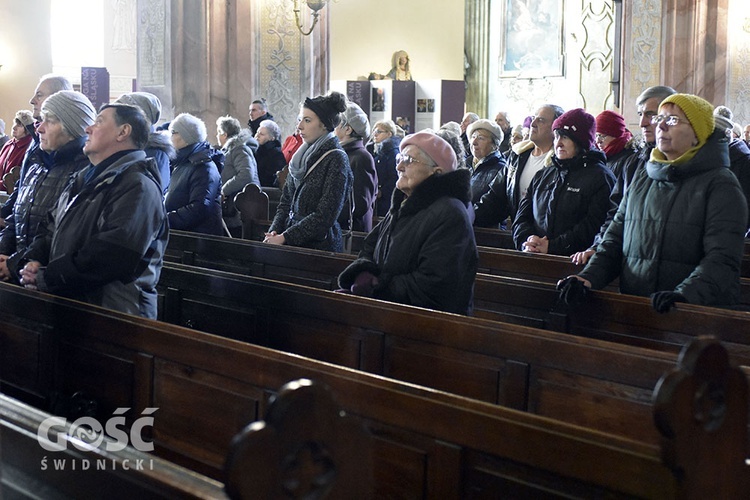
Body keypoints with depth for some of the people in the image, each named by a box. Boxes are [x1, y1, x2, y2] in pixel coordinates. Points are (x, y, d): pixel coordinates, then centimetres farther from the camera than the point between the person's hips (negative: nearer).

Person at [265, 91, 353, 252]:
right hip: (292, 244, 6)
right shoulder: (303, 156, 12)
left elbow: (325, 216, -15)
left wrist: (284, 238, -15)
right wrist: (274, 232, -2)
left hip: (320, 245, -6)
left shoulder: (336, 159, -9)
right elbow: (285, 202, 14)